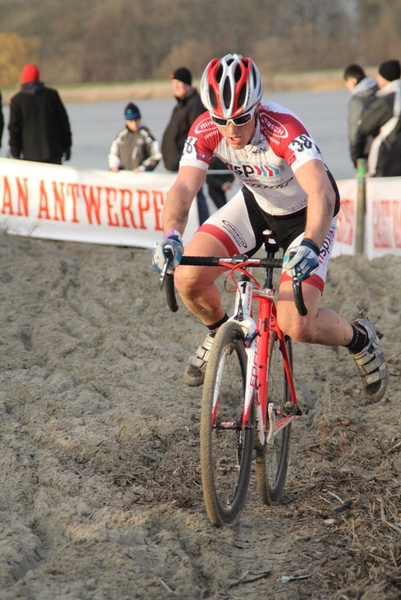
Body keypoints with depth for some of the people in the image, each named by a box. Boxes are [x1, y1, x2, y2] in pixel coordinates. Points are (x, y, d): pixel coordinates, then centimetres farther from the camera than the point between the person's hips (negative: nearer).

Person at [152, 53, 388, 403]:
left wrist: (310, 245, -66)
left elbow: (322, 194, -48)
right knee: (188, 277, -16)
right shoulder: (206, 131, -23)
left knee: (295, 325, -19)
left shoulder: (284, 129, -37)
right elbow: (183, 188, -30)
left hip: (305, 213, -5)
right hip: (256, 203, 5)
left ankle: (360, 340, 14)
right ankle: (220, 332, 18)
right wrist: (171, 236, -50)